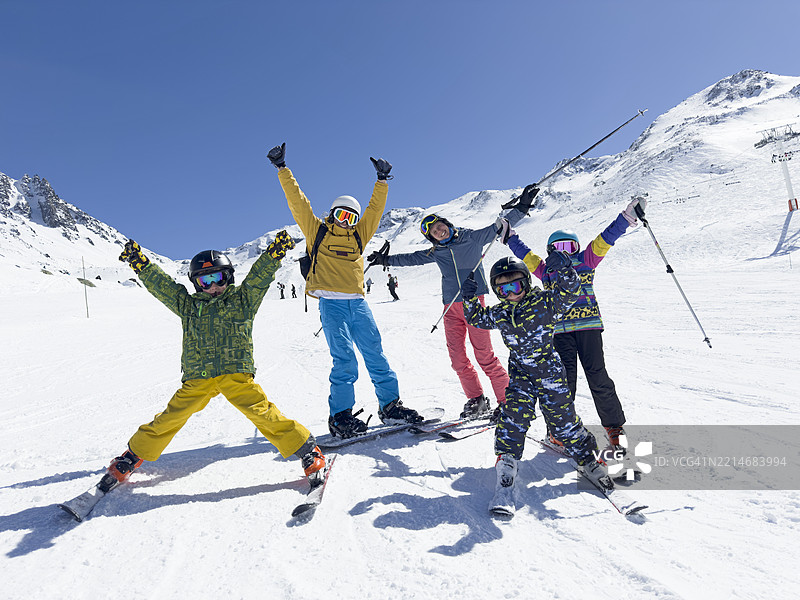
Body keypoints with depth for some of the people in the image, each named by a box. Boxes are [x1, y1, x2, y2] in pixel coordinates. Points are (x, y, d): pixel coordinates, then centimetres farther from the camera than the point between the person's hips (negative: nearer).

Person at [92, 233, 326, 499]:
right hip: (197, 378, 3)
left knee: (263, 413, -14)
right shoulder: (189, 306, 15)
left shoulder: (242, 300, 8)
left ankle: (308, 452, -5)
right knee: (169, 420, 4)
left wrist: (275, 252, -17)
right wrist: (140, 263, 9)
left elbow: (258, 276, -4)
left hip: (236, 373, -3)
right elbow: (161, 284, 16)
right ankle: (129, 461, 27)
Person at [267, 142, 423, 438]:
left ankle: (390, 405, 12)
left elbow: (375, 209, 22)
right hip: (332, 304, -4)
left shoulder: (358, 235, 20)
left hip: (358, 302, 4)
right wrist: (282, 169, 9)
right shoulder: (318, 230, 11)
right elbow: (297, 201, 10)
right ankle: (340, 415, -1)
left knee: (375, 354, 4)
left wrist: (382, 180, 20)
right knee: (344, 358, -10)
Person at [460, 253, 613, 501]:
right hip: (520, 372, 2)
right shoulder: (499, 313, 2)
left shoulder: (544, 302, -10)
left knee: (563, 419, 6)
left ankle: (588, 460, 28)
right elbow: (477, 318, 17)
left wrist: (564, 269, -36)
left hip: (549, 370, -2)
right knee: (514, 416, -13)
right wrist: (470, 298, 2)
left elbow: (568, 292, -20)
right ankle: (506, 464, -4)